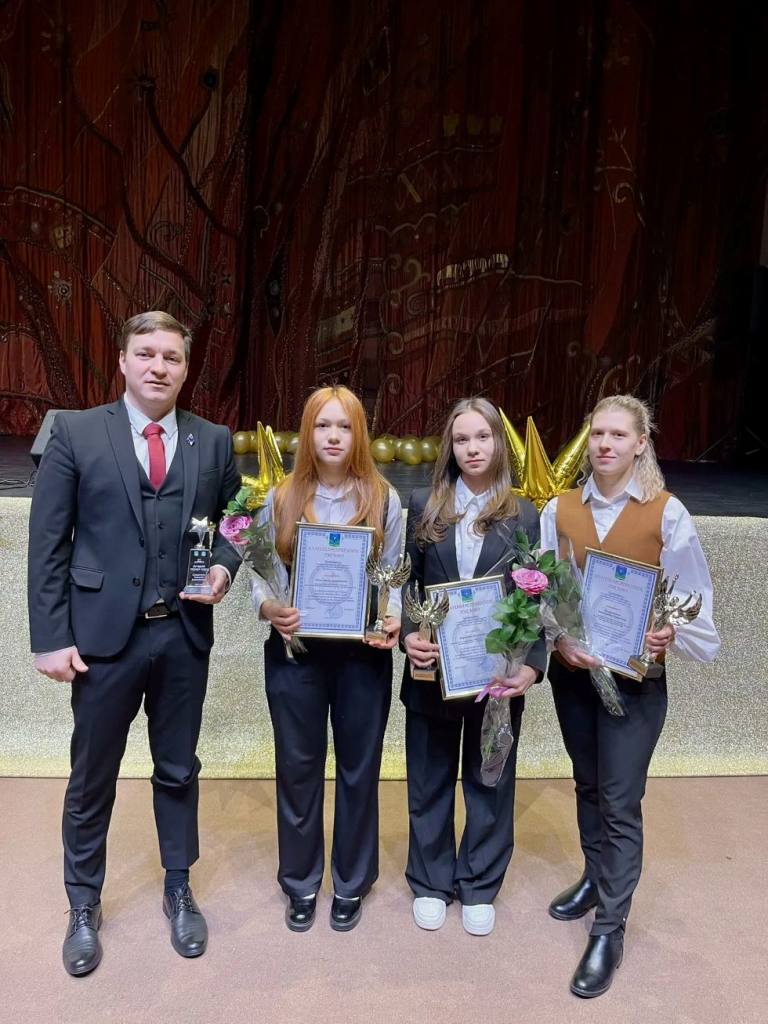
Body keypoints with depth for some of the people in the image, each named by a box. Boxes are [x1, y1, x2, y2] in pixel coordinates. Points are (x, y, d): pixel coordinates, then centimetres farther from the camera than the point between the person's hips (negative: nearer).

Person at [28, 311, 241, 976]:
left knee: (178, 771, 16)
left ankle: (179, 891, 37)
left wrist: (223, 568, -10)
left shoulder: (214, 442, 4)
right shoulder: (75, 433, -3)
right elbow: (48, 543, -4)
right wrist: (51, 638, -9)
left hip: (184, 633, 2)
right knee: (92, 778, 13)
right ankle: (85, 908, 34)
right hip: (103, 634, -2)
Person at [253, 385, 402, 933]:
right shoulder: (281, 498, 1)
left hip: (363, 653, 0)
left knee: (359, 768, 12)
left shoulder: (385, 499, 0)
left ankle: (352, 883, 32)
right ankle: (301, 883, 32)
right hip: (296, 650, 1)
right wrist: (270, 609, -18)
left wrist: (393, 621, -17)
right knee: (298, 768, 12)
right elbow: (261, 575, 2)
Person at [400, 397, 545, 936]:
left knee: (490, 783, 14)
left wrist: (533, 665, -13)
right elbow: (402, 582, 1)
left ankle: (480, 888, 33)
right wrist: (408, 635, -15)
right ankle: (430, 884, 33)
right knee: (429, 781, 14)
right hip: (433, 668, 1)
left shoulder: (524, 516, 0)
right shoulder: (424, 506, 1)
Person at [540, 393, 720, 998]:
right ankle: (596, 880, 42)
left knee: (621, 802, 2)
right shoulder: (560, 510, -2)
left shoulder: (667, 514, -10)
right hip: (572, 670, 4)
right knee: (588, 785, 20)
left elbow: (692, 597, -4)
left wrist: (671, 635, -21)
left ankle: (610, 930, 17)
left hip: (636, 676, -3)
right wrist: (559, 639, -17)